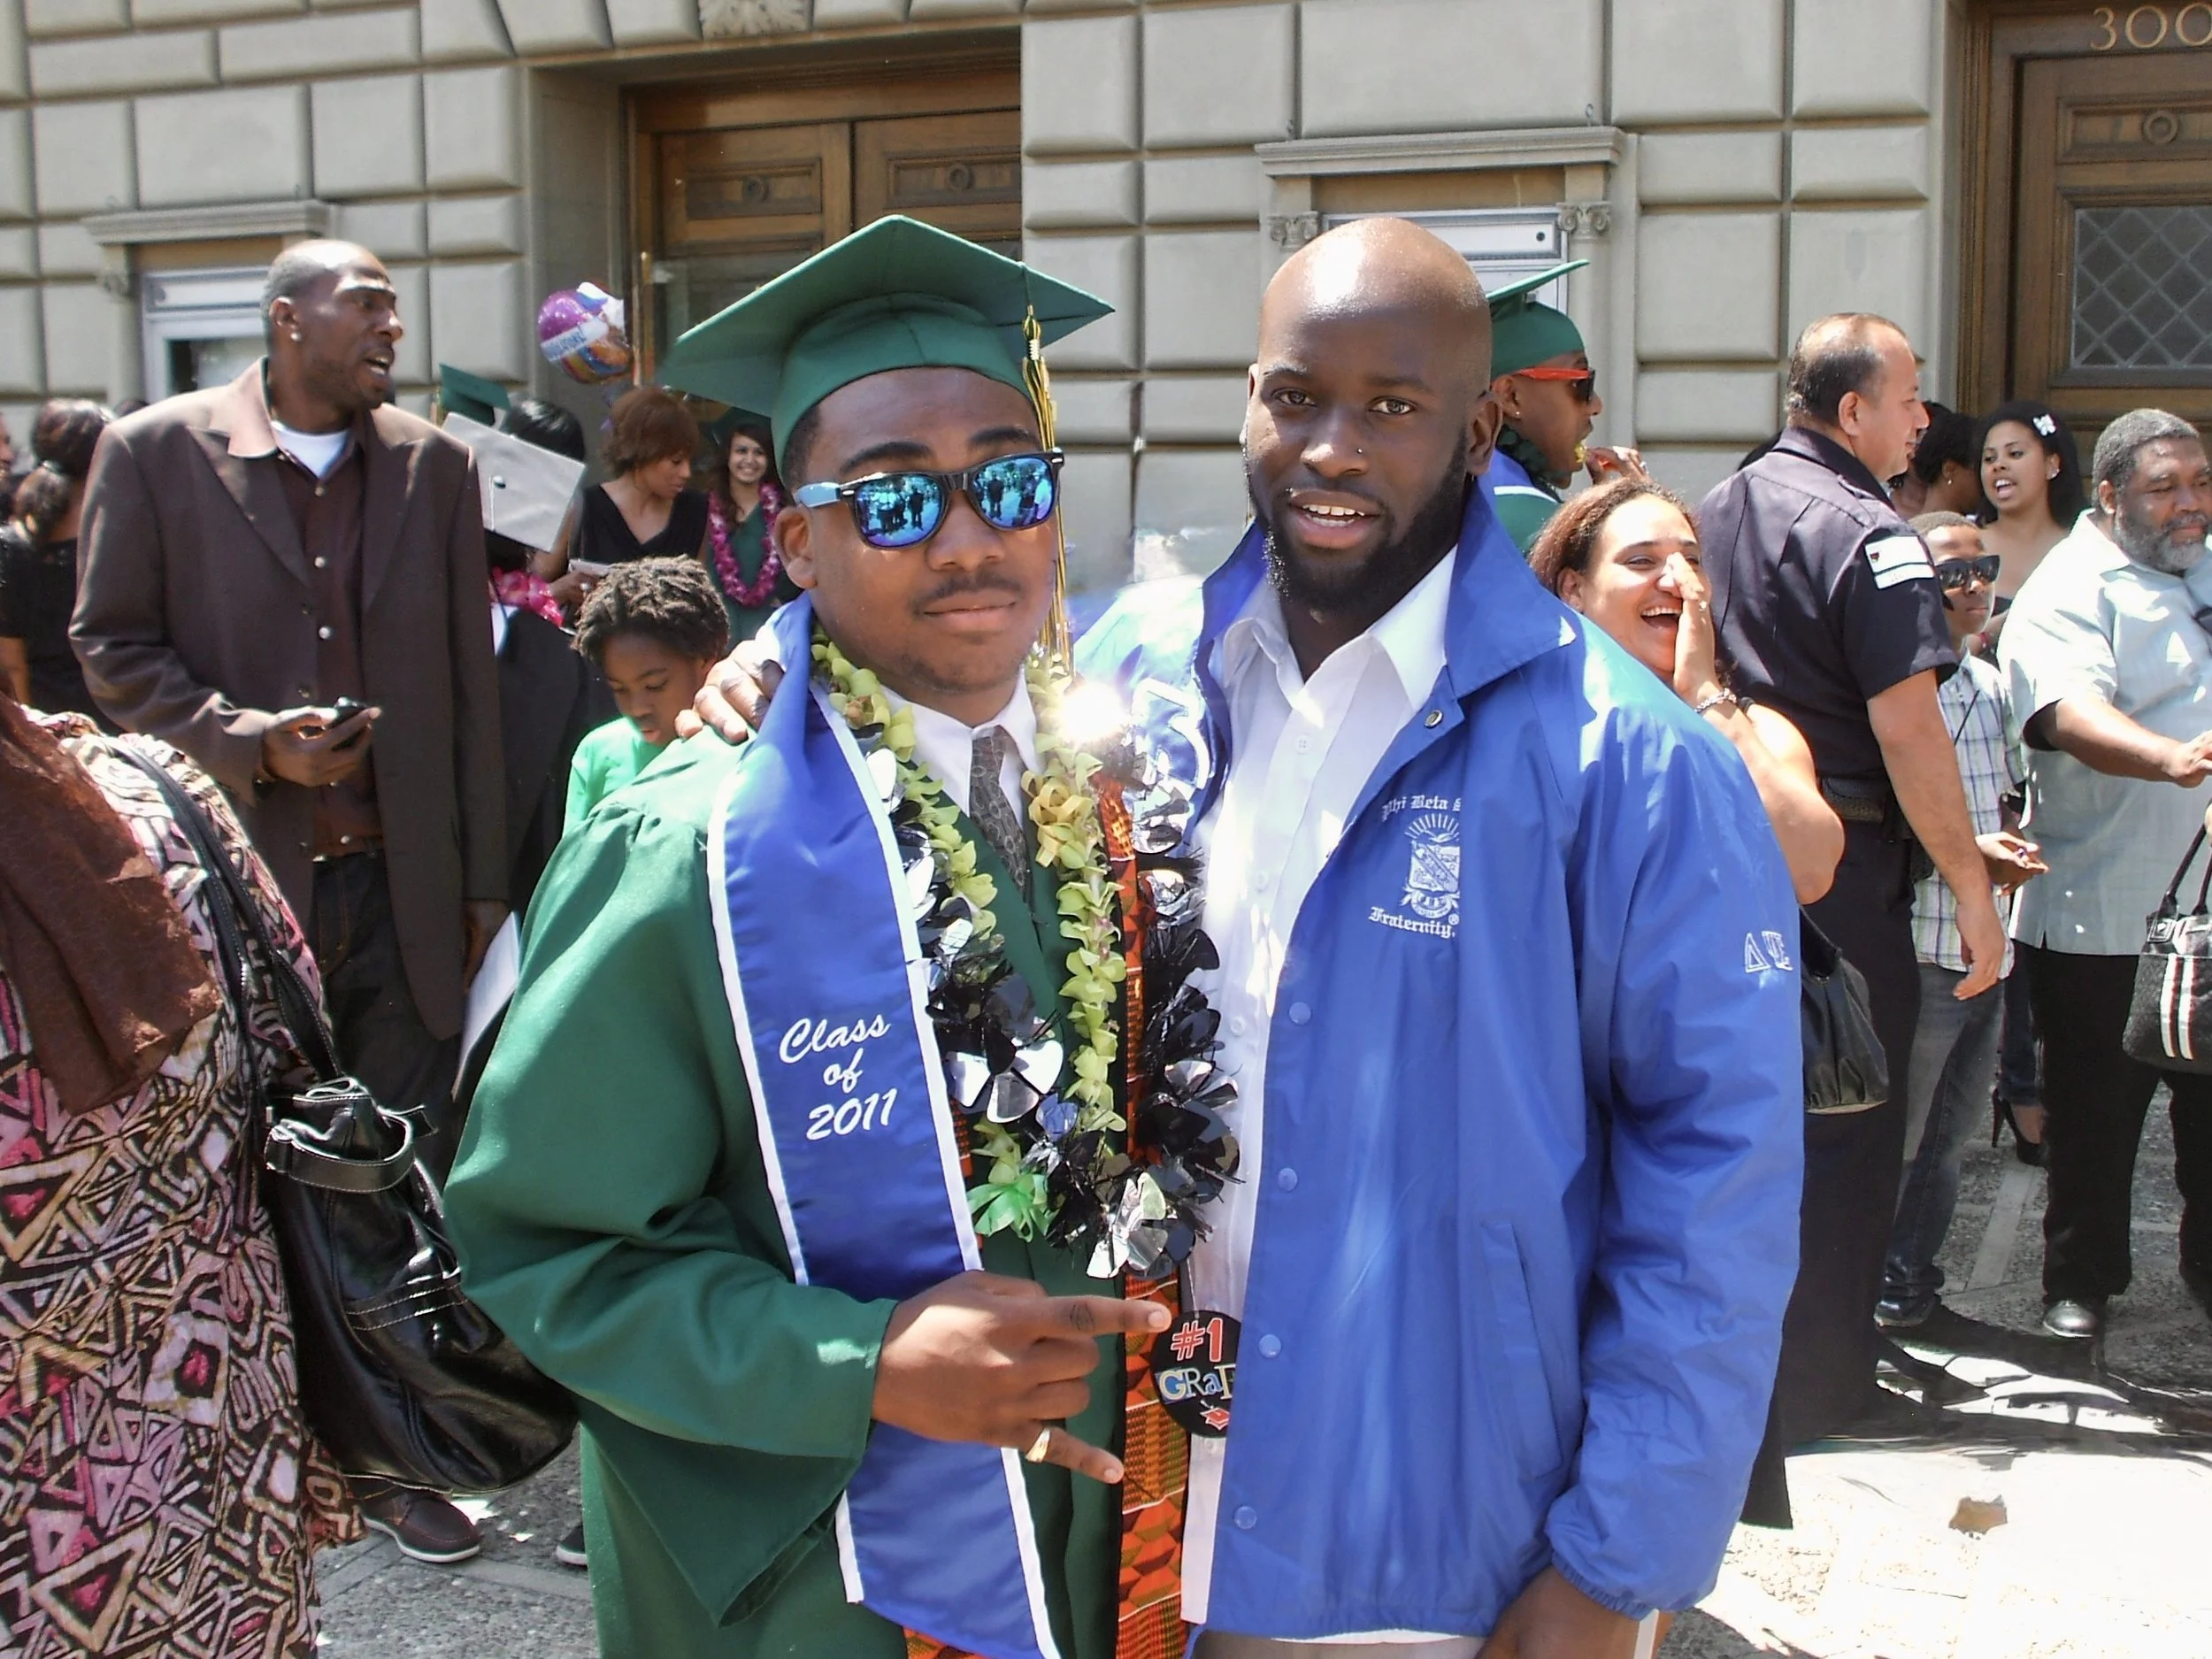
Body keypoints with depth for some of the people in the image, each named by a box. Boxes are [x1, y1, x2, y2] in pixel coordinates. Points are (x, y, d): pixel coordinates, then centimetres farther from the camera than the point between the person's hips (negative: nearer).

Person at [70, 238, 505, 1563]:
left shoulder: (436, 464, 7)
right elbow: (113, 646, 1)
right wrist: (250, 743, -15)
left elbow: (471, 684, 8)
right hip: (243, 882, -2)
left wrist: (483, 882, 7)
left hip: (403, 891, 2)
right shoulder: (158, 452, 0)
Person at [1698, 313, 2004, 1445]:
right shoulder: (1867, 536, -16)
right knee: (1842, 1126, 4)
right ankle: (1813, 1387, 13)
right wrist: (1972, 887, -14)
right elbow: (1908, 729, -20)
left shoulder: (1720, 509, 9)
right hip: (1841, 868, -8)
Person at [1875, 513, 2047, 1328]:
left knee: (1949, 1129, 16)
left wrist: (2012, 847, 4)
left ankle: (1911, 1275, 30)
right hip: (1918, 951, -8)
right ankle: (1876, 1284, 17)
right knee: (1898, 1134, 1)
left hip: (1987, 948, 8)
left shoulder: (1989, 683, 14)